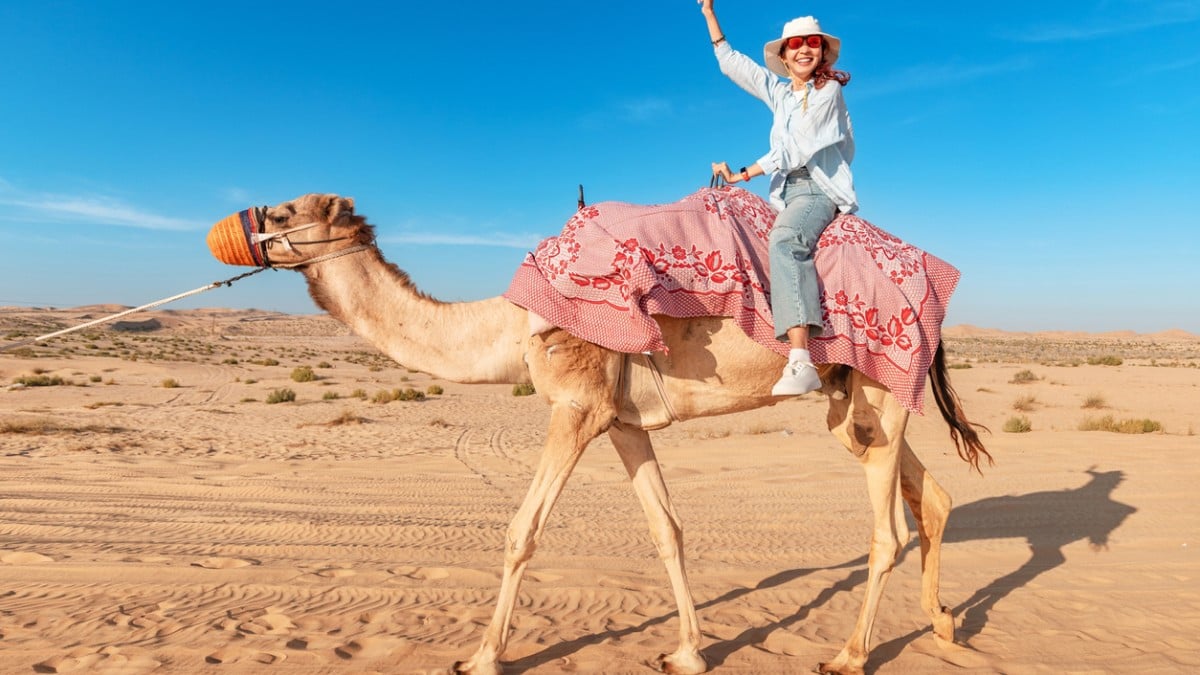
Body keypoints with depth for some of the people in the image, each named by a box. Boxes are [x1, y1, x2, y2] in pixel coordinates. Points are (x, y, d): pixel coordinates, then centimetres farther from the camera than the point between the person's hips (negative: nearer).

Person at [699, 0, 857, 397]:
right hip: (786, 190, 8)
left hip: (819, 189, -8)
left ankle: (800, 361, -52)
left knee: (784, 240, -37)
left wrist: (741, 175, -10)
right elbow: (730, 62, 26)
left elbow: (793, 149, -11)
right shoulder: (779, 90, 18)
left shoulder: (828, 90, -2)